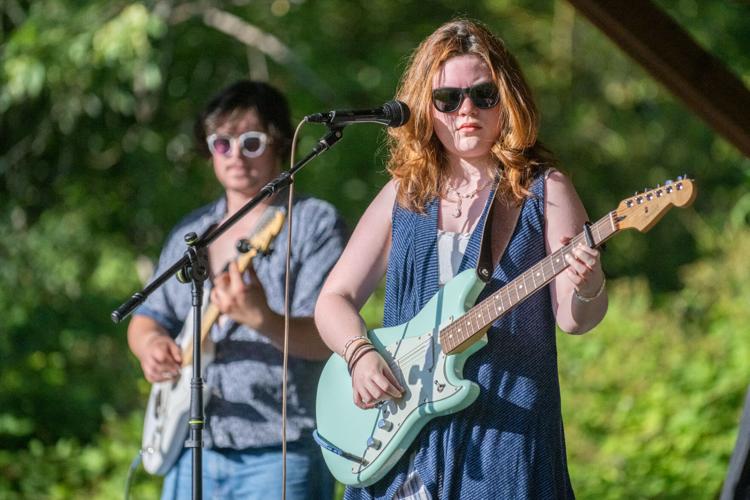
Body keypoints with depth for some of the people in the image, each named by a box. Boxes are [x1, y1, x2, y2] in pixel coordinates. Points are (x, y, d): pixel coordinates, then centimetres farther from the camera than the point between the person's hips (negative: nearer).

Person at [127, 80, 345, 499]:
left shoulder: (316, 224, -2)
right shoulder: (191, 233, 17)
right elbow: (148, 317, 21)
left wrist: (263, 320, -32)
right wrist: (151, 344, -3)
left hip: (278, 454, -6)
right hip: (193, 453, 6)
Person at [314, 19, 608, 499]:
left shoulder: (543, 190, 1)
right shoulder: (404, 195, 11)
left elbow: (573, 317, -5)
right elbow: (334, 298, 12)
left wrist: (586, 289, -28)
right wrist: (361, 354, -7)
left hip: (507, 424, -3)